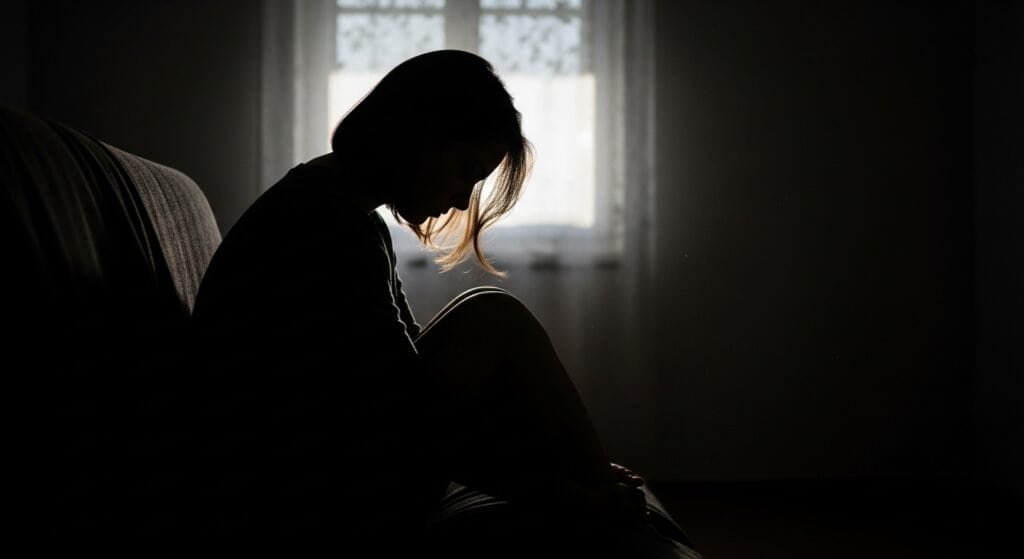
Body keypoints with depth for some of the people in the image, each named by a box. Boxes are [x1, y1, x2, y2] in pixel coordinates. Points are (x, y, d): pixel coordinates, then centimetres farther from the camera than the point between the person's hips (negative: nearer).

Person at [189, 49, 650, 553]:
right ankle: (600, 497, 4)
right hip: (310, 514, -10)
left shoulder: (345, 216, 11)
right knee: (493, 321, -12)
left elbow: (404, 367, 15)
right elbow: (416, 425, -22)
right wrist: (574, 498, -12)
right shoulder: (327, 230, -21)